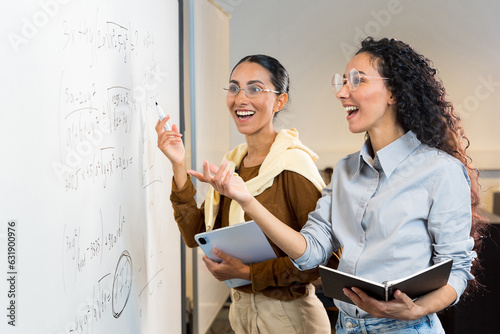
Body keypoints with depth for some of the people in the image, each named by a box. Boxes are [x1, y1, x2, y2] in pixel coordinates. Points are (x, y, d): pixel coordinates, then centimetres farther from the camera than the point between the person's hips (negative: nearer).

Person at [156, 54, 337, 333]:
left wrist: (249, 273, -22)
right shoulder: (235, 162, 4)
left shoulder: (293, 165, -19)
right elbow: (195, 233, 0)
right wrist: (179, 167, -8)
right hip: (241, 308, 7)